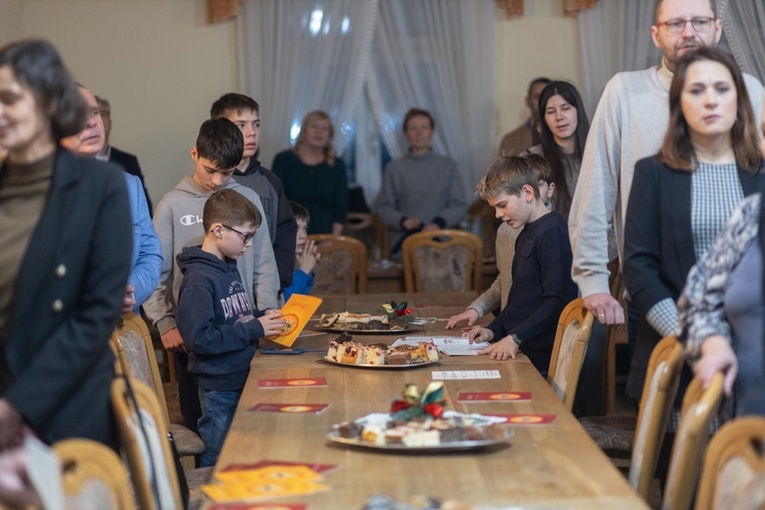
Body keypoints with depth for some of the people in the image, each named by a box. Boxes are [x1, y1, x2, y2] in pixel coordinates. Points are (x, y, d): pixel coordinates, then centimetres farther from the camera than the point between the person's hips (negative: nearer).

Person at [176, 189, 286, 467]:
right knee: (217, 465, 4)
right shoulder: (198, 280, -19)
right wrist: (255, 329, -22)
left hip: (243, 379, 9)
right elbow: (200, 339, -26)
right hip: (220, 389, -9)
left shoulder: (229, 268, 10)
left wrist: (262, 317, 6)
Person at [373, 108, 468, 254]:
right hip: (403, 240, 0)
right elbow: (382, 207, 11)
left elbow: (460, 205, 9)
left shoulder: (448, 165, 12)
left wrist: (438, 223, -11)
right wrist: (402, 221, -10)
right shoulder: (394, 168, 11)